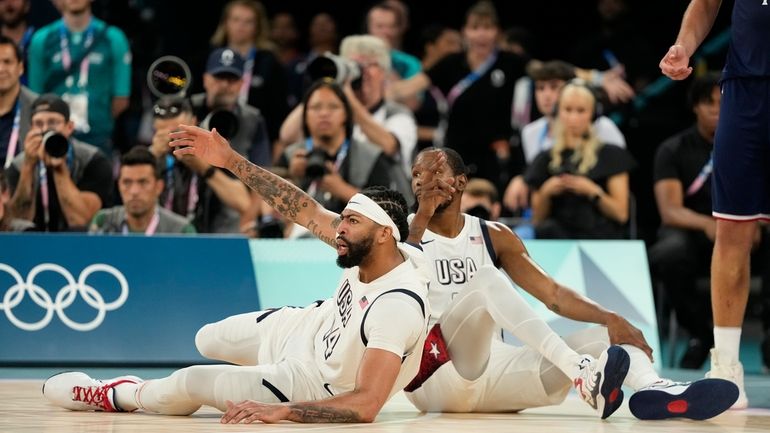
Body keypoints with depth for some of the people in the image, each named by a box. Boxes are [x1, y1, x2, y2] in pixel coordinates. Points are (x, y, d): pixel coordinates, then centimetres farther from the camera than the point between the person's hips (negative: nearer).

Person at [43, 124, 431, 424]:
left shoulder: (398, 305, -40)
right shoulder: (367, 244, -19)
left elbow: (367, 405, -43)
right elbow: (306, 211, -6)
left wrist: (281, 411, -47)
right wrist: (230, 160, -7)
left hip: (311, 385, -7)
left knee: (190, 382, 0)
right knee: (207, 340, 25)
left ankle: (117, 396, 34)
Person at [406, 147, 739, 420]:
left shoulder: (493, 236, 16)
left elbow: (551, 292, 8)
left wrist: (610, 319, -8)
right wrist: (422, 216, -24)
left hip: (492, 369, 5)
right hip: (436, 376, -5)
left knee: (601, 338, -10)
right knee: (484, 281, -28)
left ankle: (653, 389, -45)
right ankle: (581, 373, -45)